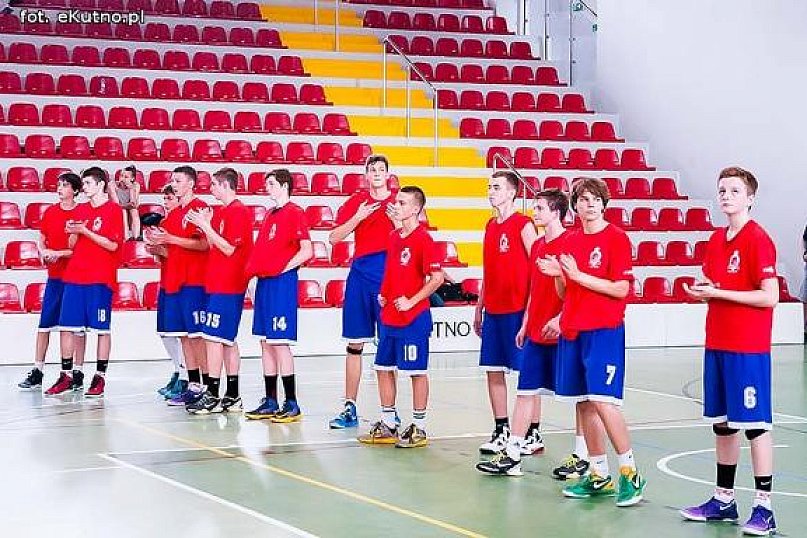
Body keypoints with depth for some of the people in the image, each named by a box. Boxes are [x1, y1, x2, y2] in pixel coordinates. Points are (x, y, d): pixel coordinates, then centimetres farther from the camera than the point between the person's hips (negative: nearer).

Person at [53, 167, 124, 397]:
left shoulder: (114, 210, -3)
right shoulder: (80, 210, 15)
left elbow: (113, 245, -10)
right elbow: (73, 245, 18)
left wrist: (85, 231, -14)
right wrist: (72, 232, -3)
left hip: (100, 279, -6)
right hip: (74, 275, 6)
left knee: (102, 328, -1)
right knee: (67, 326, 3)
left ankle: (100, 377, 4)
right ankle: (66, 375, 11)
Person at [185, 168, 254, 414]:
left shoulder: (239, 212, -12)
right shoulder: (221, 212, 15)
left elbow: (229, 249, -17)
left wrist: (206, 226, -14)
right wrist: (205, 225, 6)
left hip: (227, 286, -10)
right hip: (218, 284, 10)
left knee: (214, 338, -10)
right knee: (227, 341, 10)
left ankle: (212, 396, -9)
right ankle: (232, 397, 14)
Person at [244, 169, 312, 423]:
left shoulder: (294, 213, -8)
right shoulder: (270, 214, 18)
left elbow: (307, 251, -15)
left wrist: (282, 269, -12)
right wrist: (255, 269, 9)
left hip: (282, 283, -9)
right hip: (264, 283, 9)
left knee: (280, 343, -9)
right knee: (266, 343, 10)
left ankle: (292, 405, -4)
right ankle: (270, 402, 16)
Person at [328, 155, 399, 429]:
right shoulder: (356, 202, 7)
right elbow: (334, 238, 1)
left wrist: (397, 221, -13)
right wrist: (358, 217, -10)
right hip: (360, 275, 2)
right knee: (354, 344, 5)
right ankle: (349, 408, 11)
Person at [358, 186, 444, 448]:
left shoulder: (422, 239, -12)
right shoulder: (393, 237, 11)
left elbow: (437, 278, -17)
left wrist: (411, 301, -16)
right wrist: (383, 294, 8)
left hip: (414, 317, -8)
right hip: (389, 317, 8)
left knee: (417, 371, 0)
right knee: (384, 368, 12)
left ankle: (419, 428, 9)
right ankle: (388, 425, 22)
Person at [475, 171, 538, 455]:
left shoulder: (523, 225, -9)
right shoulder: (491, 226, 14)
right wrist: (479, 307, 19)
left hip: (517, 310, -7)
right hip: (493, 311, 7)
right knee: (493, 371, 8)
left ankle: (532, 434, 7)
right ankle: (501, 431, 16)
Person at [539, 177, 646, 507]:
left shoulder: (616, 238, -5)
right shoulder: (570, 242, 13)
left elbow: (621, 289, -12)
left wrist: (578, 275, -15)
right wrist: (557, 275, -4)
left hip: (604, 330, -7)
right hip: (572, 331, 7)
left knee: (604, 402, -14)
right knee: (584, 404, 8)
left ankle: (630, 474, -4)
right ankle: (599, 476, 16)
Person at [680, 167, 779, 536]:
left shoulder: (758, 240, -11)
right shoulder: (716, 240, 12)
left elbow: (769, 296, -16)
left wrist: (719, 293, -15)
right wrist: (701, 292, -1)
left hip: (748, 348, -8)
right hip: (716, 344, 8)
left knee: (754, 424, -4)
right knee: (722, 423, 13)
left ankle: (763, 508, 0)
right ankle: (723, 500, 22)